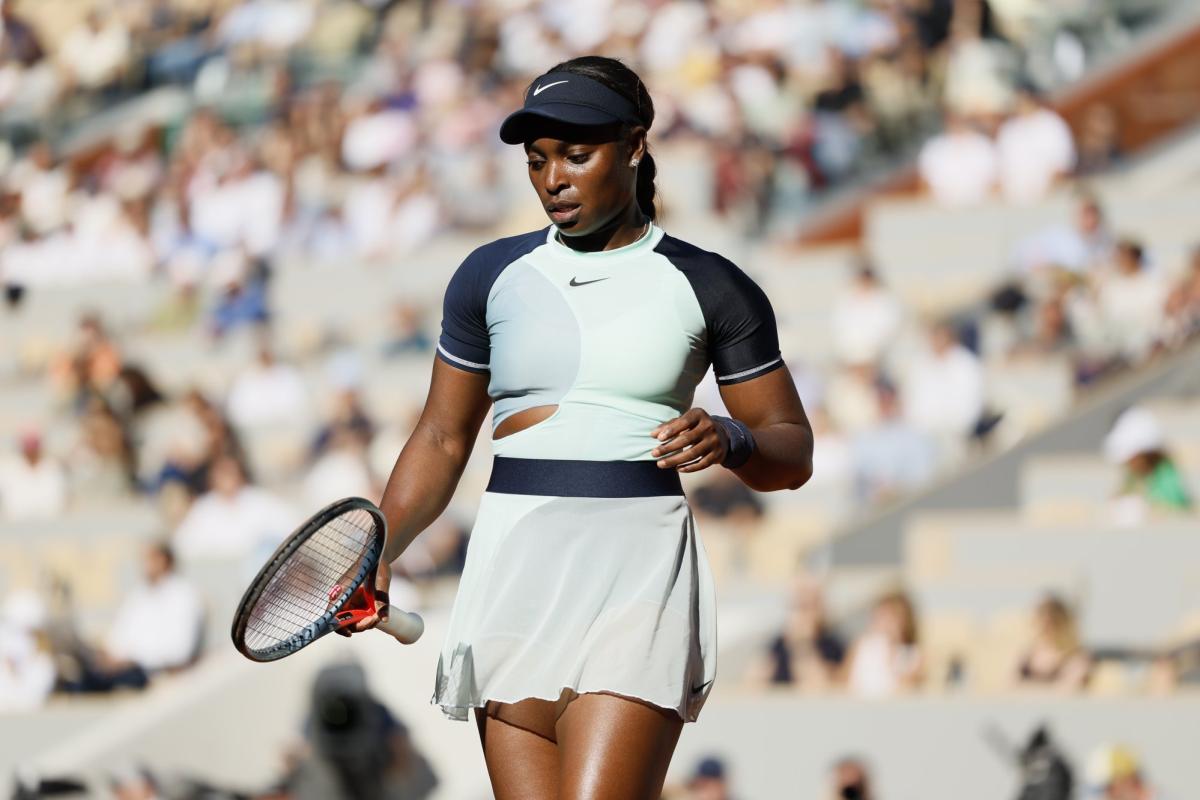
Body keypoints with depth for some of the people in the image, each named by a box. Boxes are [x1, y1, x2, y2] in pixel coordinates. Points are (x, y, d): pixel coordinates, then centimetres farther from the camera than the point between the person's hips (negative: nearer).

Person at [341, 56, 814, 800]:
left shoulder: (710, 288, 4)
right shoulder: (491, 276, 12)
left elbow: (793, 453, 8)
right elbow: (441, 441, 18)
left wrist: (728, 440, -14)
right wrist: (379, 556, 4)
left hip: (639, 568, -3)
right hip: (514, 570, 3)